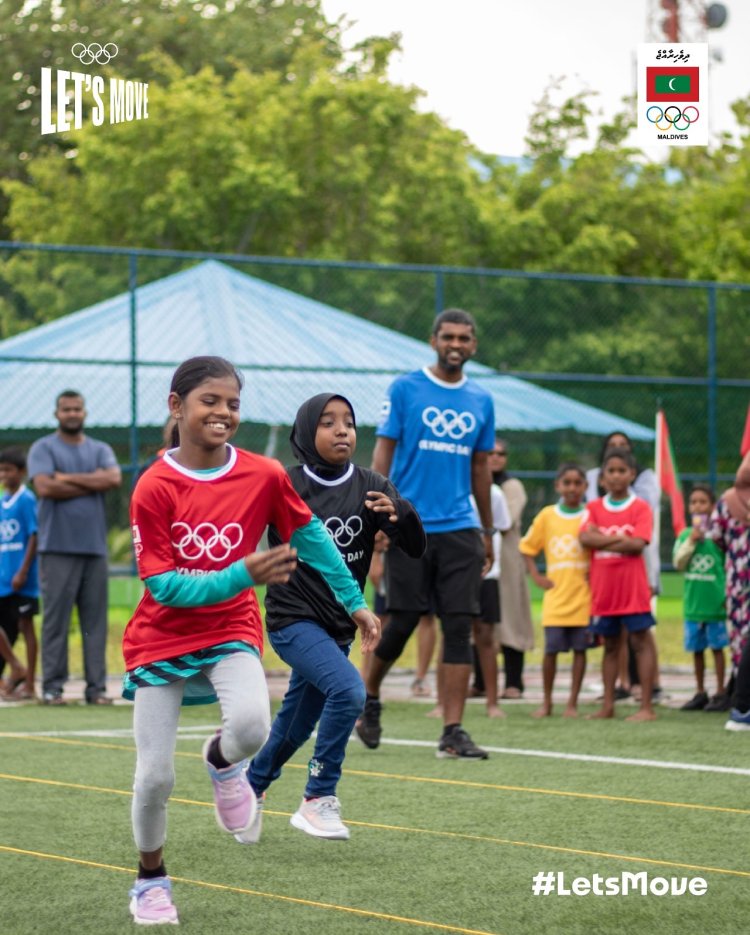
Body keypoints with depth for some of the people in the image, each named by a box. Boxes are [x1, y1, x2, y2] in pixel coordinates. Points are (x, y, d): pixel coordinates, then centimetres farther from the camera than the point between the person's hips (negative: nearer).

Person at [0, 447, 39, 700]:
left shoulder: (26, 500, -9)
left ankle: (28, 684, 5)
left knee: (25, 625, -1)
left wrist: (22, 572, -17)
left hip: (21, 578, -7)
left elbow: (33, 538, -13)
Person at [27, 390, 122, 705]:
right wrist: (94, 482, -5)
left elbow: (114, 478, -5)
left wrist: (68, 478, -7)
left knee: (95, 620, 2)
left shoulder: (100, 450, 15)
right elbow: (45, 487, -13)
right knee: (55, 619, -5)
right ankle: (52, 687, -1)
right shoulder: (43, 448, 4)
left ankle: (97, 687, 4)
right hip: (58, 547, -4)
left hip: (95, 548, 4)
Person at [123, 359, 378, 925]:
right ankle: (151, 879, 27)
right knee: (155, 776, -1)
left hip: (230, 630, 1)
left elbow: (311, 536, 8)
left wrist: (354, 601, 12)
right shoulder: (154, 487, -15)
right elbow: (164, 585, -17)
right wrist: (244, 574, -27)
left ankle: (223, 761, 8)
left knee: (251, 726, -31)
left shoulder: (264, 475, -8)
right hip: (162, 638, -1)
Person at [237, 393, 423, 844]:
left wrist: (399, 514, -24)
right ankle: (318, 800, -15)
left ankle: (250, 788, 42)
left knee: (295, 729, 15)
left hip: (339, 626, 5)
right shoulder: (285, 486, -10)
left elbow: (416, 548, -5)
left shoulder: (370, 488, -1)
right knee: (348, 689, -28)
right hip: (293, 618, -5)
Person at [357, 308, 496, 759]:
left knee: (459, 628, -3)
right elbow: (383, 452, -2)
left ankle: (453, 732, -2)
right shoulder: (405, 389, -1)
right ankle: (370, 697, 27)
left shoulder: (482, 400, 11)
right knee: (403, 621, 0)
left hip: (460, 530, 3)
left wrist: (488, 531, 18)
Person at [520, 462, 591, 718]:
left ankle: (572, 704, 8)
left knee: (579, 649, 1)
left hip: (583, 597, -1)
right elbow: (527, 548, 14)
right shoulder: (547, 516, 5)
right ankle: (547, 702, 12)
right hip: (555, 597, 1)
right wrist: (536, 576, 4)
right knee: (551, 650, -1)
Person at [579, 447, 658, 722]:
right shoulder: (594, 508, 9)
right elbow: (585, 538, -7)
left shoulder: (640, 508, -1)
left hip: (632, 587, -4)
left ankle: (646, 707, -5)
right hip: (603, 589, 4)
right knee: (610, 645, 11)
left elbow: (638, 544, -14)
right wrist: (618, 538, -14)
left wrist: (601, 541, -10)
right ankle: (607, 706, 16)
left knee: (641, 642, -4)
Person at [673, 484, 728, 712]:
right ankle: (700, 693, 20)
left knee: (717, 647, 2)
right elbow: (678, 563, -2)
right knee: (697, 648, 10)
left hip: (715, 603, -4)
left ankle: (720, 693, 8)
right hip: (693, 602, 4)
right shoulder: (685, 535, 5)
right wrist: (691, 541, -12)